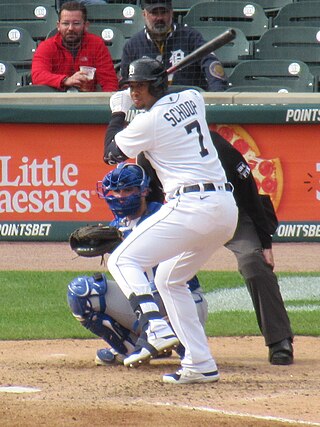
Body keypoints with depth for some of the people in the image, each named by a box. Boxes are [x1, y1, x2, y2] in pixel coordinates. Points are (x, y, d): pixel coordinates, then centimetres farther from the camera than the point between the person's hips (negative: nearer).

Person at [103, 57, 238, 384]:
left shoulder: (148, 122, -7)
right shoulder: (193, 99, 14)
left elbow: (110, 154, 8)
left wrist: (118, 112, 20)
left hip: (191, 206, -8)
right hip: (227, 209, 9)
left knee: (122, 260, -4)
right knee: (169, 280, 22)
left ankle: (155, 329, -27)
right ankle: (200, 364, 14)